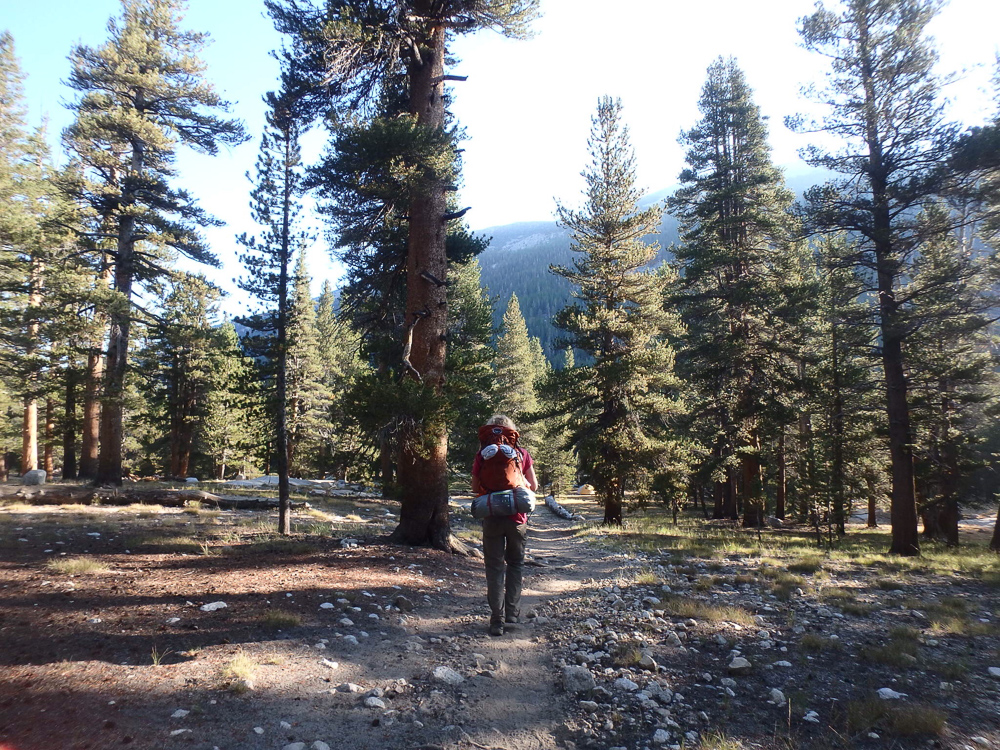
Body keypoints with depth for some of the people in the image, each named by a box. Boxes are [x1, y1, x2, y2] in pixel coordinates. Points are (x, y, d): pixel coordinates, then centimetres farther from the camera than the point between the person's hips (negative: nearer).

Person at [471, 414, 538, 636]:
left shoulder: (482, 455, -4)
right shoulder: (522, 453, -2)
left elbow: (475, 488, 1)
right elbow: (533, 486, 0)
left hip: (492, 516, -1)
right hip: (517, 516, 1)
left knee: (494, 566, 6)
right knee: (515, 563, 19)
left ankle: (497, 620, 3)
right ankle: (512, 612, 21)